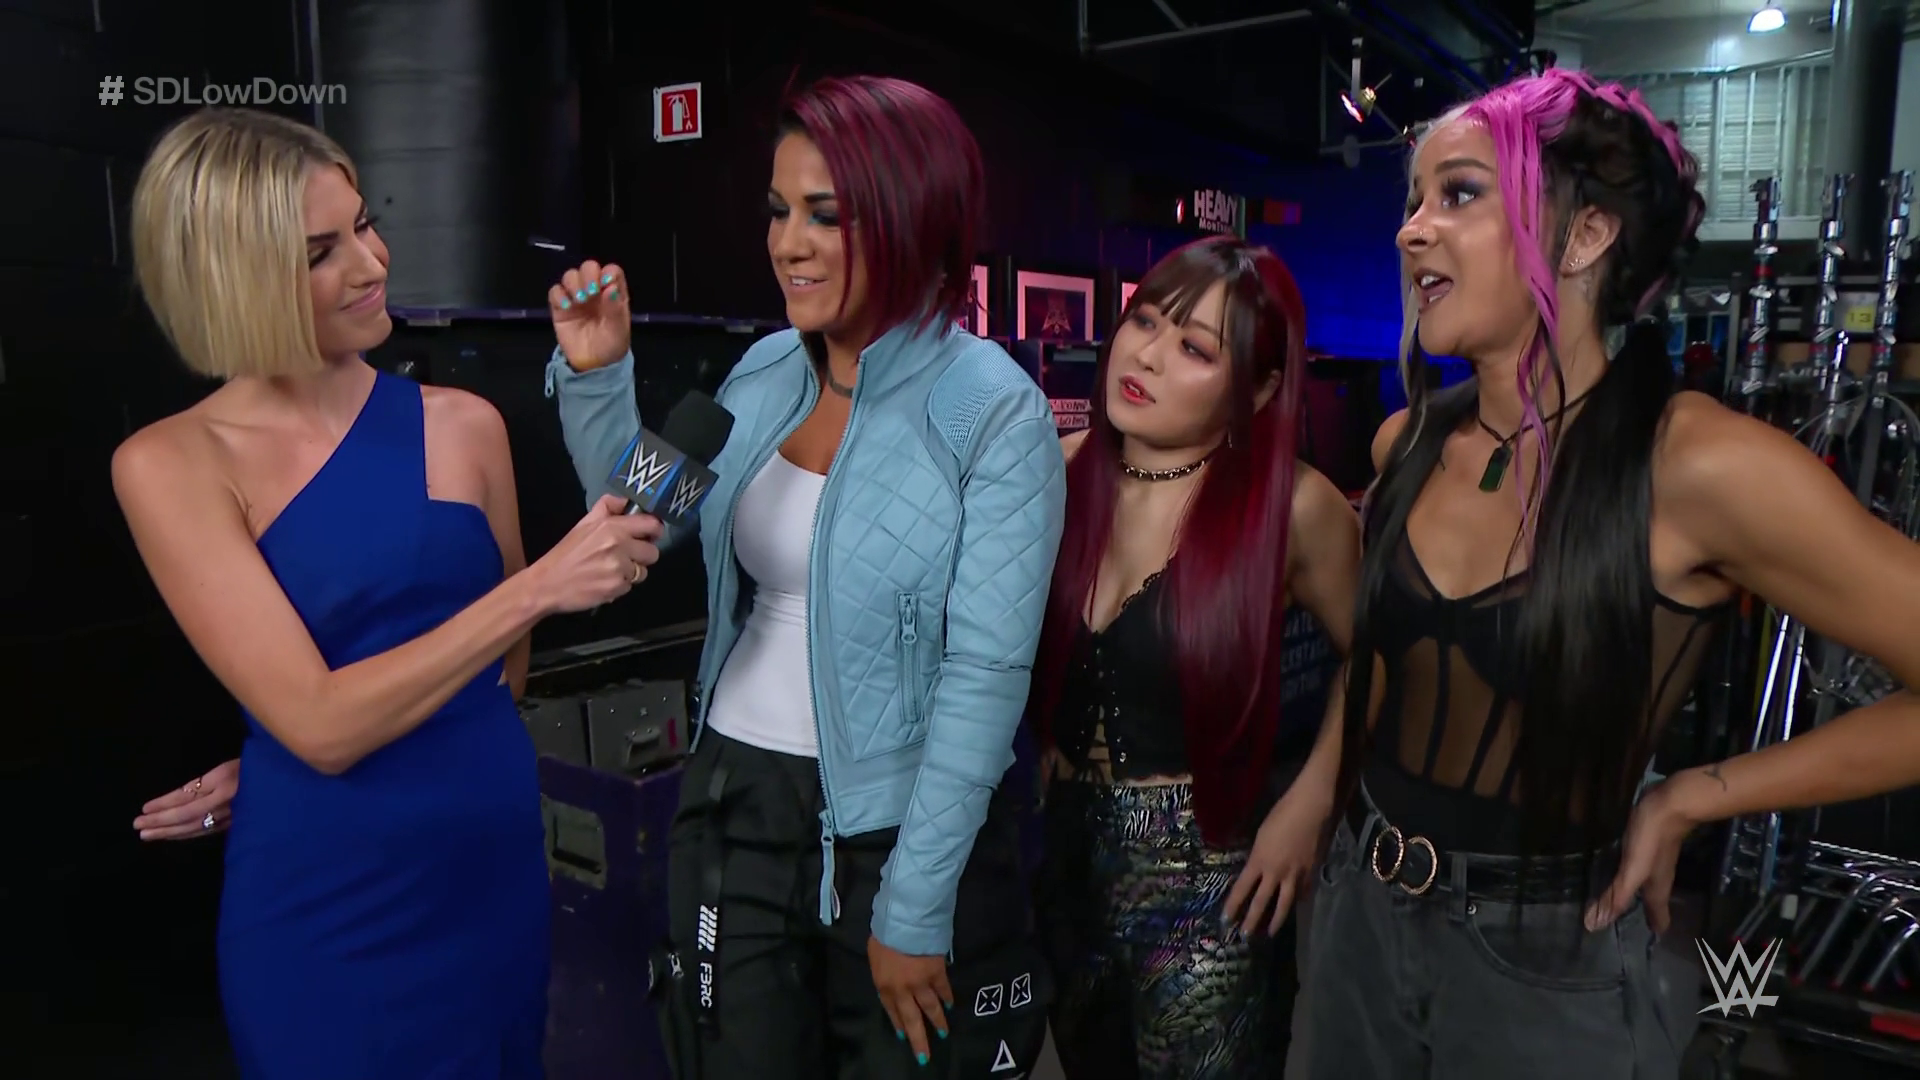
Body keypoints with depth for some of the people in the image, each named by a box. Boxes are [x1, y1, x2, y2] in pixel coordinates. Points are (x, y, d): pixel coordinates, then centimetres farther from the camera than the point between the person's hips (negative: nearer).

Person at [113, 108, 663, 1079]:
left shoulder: (463, 424, -3)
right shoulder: (171, 464, -9)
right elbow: (318, 724, -18)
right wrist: (539, 585, -23)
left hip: (493, 863, 3)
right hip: (322, 908, -2)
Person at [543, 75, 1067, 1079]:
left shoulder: (996, 412, -15)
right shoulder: (765, 371, 1)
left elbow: (986, 675, -17)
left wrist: (914, 906, -16)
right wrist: (595, 377, -1)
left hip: (899, 820, -4)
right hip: (735, 803, 5)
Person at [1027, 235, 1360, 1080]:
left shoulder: (1291, 505, -16)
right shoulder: (1066, 472, -5)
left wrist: (1306, 808, -8)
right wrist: (1048, 768, 0)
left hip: (1207, 878, -4)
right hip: (1065, 853, 5)